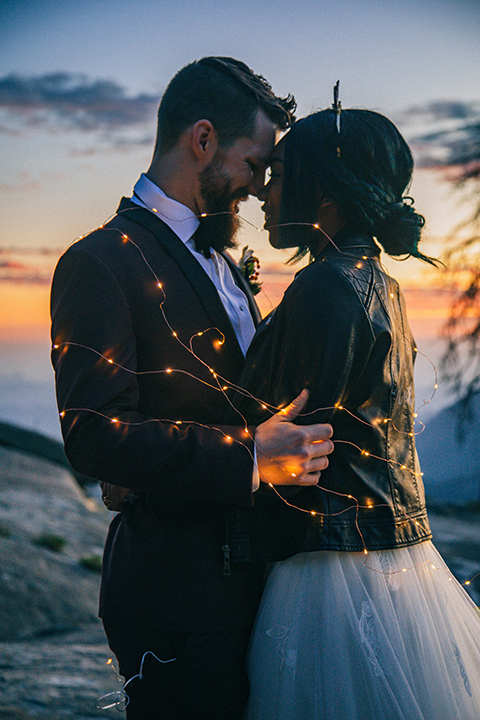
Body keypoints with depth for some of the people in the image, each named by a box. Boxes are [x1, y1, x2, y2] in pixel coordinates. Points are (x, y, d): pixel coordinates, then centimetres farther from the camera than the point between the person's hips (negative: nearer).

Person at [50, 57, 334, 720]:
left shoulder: (221, 260, 16)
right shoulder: (102, 263, -14)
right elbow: (95, 436, -23)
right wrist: (249, 457, -25)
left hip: (250, 576, 9)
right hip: (180, 595, -8)